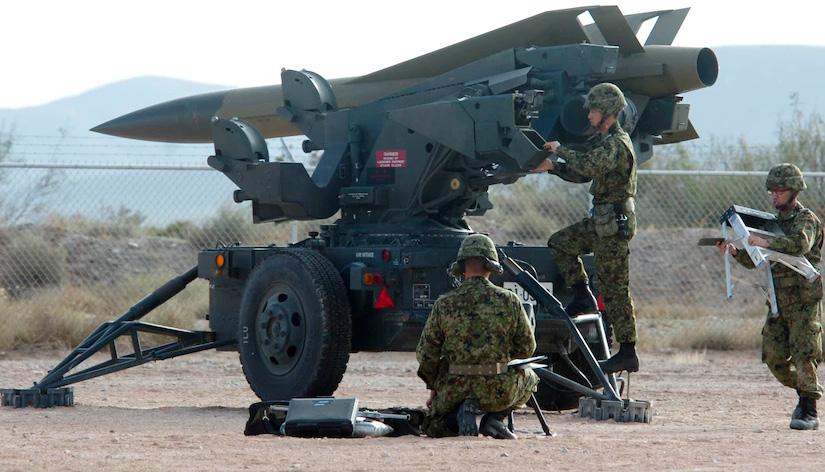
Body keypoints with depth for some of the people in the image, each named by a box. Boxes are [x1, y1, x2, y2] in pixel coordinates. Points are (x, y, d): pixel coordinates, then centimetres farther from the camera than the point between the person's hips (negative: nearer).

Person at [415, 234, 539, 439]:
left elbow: (426, 353, 0)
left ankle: (462, 413, -6)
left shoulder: (444, 304, -5)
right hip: (499, 390, 0)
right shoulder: (509, 301, -5)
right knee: (529, 379, 34)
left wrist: (434, 387, 16)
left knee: (434, 428, 29)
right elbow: (527, 347, 5)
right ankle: (494, 418, 8)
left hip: (455, 389, 0)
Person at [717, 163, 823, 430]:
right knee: (774, 357, 5)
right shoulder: (774, 221, 16)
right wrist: (735, 252, -4)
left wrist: (767, 244, -38)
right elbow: (752, 261, 16)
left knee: (803, 355, -11)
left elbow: (800, 244, -30)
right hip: (779, 301, 7)